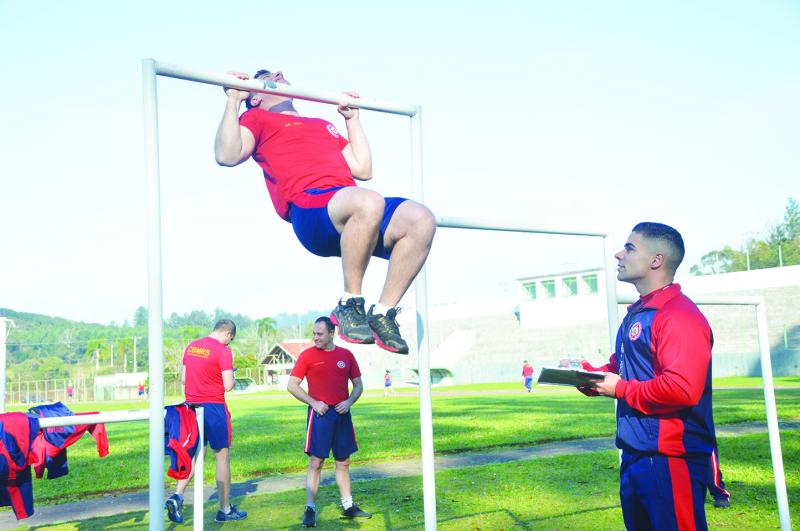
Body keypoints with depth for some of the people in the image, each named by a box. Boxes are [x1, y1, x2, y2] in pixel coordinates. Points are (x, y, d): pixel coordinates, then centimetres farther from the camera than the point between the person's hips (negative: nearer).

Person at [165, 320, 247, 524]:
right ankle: (225, 510, 12)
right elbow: (228, 385, -14)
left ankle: (177, 496, -4)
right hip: (214, 407, -6)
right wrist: (231, 378, 5)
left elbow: (184, 379, 13)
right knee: (222, 457, 5)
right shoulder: (223, 351, -12)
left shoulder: (191, 347, 9)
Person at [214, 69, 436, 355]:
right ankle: (349, 304, -20)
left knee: (421, 219, -24)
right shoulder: (257, 119, 24)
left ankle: (382, 313, -14)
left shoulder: (323, 125, 39)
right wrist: (234, 99, 9)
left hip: (352, 204, 6)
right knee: (368, 202, -40)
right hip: (309, 207, -6)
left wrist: (352, 117, 41)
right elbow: (227, 155, 3)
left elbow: (363, 169, 34)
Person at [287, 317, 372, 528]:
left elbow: (358, 385, 12)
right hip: (319, 414, -3)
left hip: (342, 414, 4)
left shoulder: (346, 355, 6)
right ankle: (310, 509, 2)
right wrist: (313, 403, -11)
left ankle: (348, 507, 23)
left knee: (343, 462, 12)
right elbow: (292, 386, -2)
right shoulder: (307, 355, -2)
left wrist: (349, 402, -6)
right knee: (315, 462, -5)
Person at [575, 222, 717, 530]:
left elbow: (682, 388, -29)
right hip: (634, 455, 10)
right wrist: (584, 373, 3)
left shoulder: (680, 316, -18)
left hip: (671, 458, -10)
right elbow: (620, 368, 24)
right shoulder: (635, 314, 14)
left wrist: (620, 389, -18)